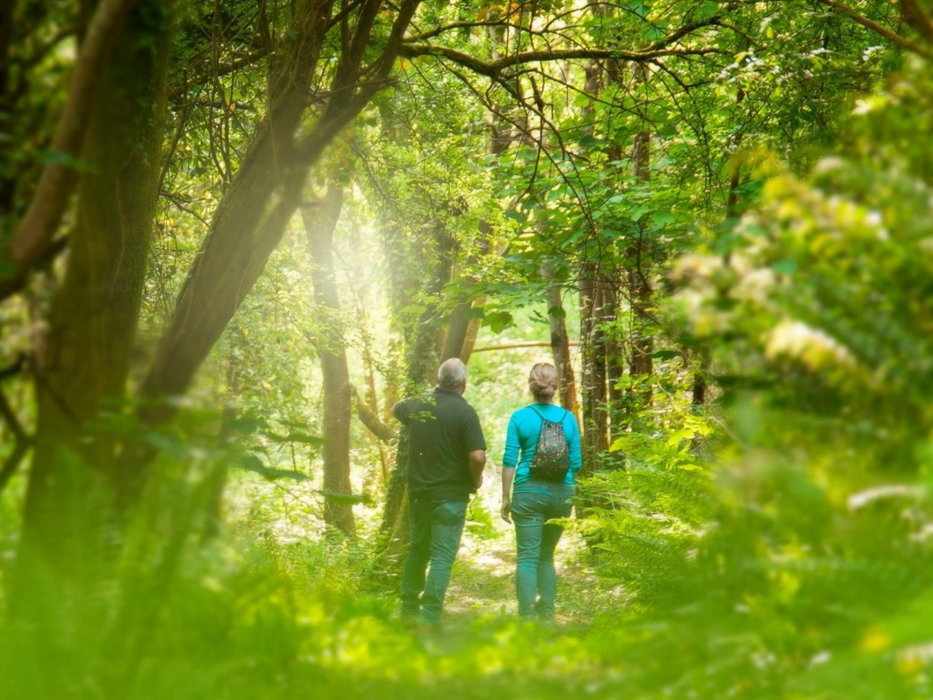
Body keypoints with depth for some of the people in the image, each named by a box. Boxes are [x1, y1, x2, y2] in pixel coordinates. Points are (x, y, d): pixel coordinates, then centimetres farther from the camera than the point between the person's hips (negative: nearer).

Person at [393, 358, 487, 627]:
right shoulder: (464, 412, -14)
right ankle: (429, 617, -7)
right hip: (450, 495, -5)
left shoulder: (418, 405, 2)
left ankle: (408, 609, 27)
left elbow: (395, 409, 27)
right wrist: (476, 480, -1)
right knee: (442, 557, -2)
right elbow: (478, 456, -22)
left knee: (417, 550, 20)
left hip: (418, 492, 5)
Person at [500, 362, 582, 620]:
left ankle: (527, 616, -9)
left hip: (529, 492, -3)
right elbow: (576, 463, 4)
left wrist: (505, 498, 2)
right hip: (561, 493, 3)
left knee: (528, 556, -1)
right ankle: (546, 613, 14)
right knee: (547, 555, 17)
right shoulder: (568, 418, 1)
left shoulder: (520, 417, -4)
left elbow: (509, 460, -5)